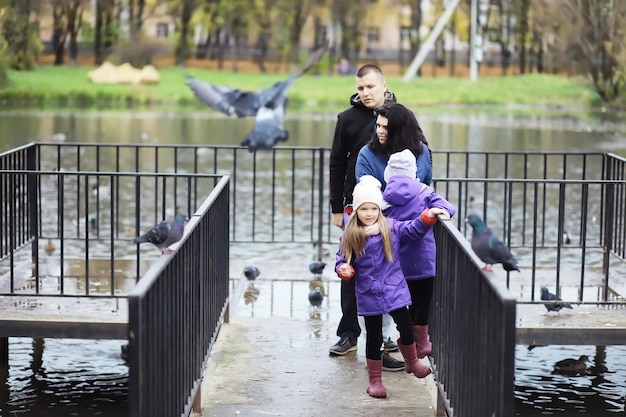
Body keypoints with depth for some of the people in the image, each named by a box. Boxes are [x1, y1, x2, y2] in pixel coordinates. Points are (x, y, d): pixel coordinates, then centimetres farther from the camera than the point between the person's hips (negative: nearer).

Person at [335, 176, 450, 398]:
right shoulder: (349, 236, -6)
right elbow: (342, 261, 1)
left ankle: (412, 362, 32)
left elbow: (415, 229, -1)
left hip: (394, 290, 1)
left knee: (406, 330, 2)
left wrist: (429, 215, -15)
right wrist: (344, 270, -20)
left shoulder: (391, 228, -3)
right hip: (368, 295, -1)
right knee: (374, 338, 9)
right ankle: (375, 381, 23)